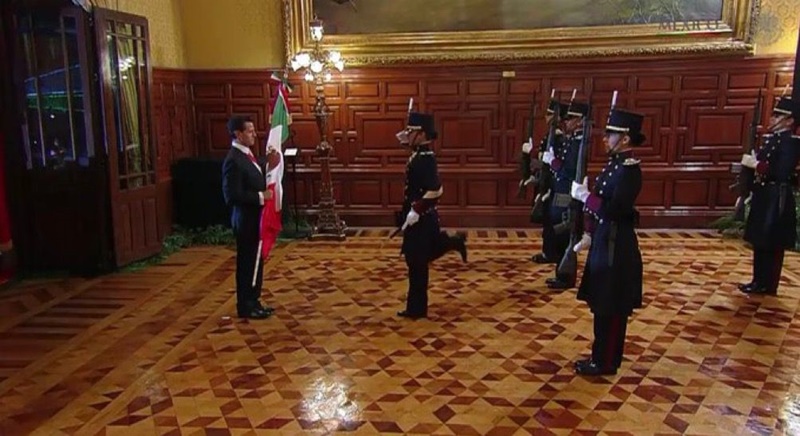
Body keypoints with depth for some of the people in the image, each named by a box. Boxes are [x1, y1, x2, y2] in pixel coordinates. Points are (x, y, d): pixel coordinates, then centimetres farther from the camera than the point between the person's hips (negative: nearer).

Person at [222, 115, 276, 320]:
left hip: (256, 218, 9)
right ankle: (245, 307, 13)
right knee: (247, 263, 1)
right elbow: (233, 195, -24)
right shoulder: (233, 160, -19)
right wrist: (261, 197, -21)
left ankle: (253, 302, 27)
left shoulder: (247, 154, 11)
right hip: (246, 220, -9)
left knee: (256, 262, 16)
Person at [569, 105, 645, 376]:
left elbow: (613, 210, -26)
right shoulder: (614, 163, 10)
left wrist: (584, 195, -17)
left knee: (611, 309, 3)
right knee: (602, 306, 18)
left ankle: (606, 362, 16)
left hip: (616, 248, -10)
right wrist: (588, 235, 13)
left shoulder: (629, 169, -19)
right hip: (605, 243, 10)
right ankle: (602, 356, 30)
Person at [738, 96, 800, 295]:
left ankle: (768, 285, 9)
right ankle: (759, 281, 23)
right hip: (764, 198, 9)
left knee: (772, 246, -1)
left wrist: (756, 165, -22)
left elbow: (782, 173, -26)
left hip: (776, 201, -9)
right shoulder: (771, 138, 13)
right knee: (760, 243, 14)